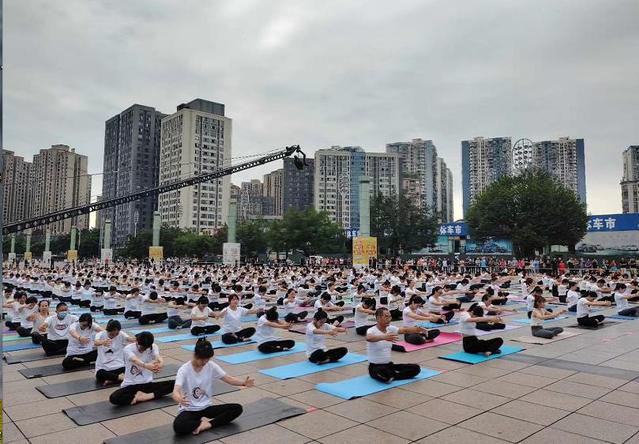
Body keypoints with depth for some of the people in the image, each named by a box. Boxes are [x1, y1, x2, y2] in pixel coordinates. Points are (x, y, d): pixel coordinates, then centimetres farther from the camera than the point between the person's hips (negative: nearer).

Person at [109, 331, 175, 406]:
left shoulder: (153, 347, -5)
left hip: (147, 384, 2)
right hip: (130, 385, -2)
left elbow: (158, 358, -27)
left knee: (174, 384, -18)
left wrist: (160, 364, -53)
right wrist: (145, 365, -58)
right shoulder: (128, 349, -13)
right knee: (113, 398, -32)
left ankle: (146, 396, -20)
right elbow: (135, 360, -35)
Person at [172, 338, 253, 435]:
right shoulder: (184, 370, -17)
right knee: (178, 426, -38)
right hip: (188, 410, -4)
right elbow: (176, 391, -30)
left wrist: (243, 383, -22)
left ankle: (207, 424, -20)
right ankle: (203, 422, -12)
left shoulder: (212, 366, -4)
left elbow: (228, 378, -2)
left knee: (237, 408, -13)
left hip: (206, 408, 4)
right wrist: (179, 399, -55)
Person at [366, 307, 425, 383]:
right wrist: (384, 337, -60)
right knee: (382, 372, -42)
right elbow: (369, 338, -42)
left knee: (415, 368, -6)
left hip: (389, 365, 7)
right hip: (375, 367, -6)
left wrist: (417, 329, -31)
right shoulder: (372, 330, -18)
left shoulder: (391, 328, 4)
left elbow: (405, 330, -10)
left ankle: (390, 376, -12)